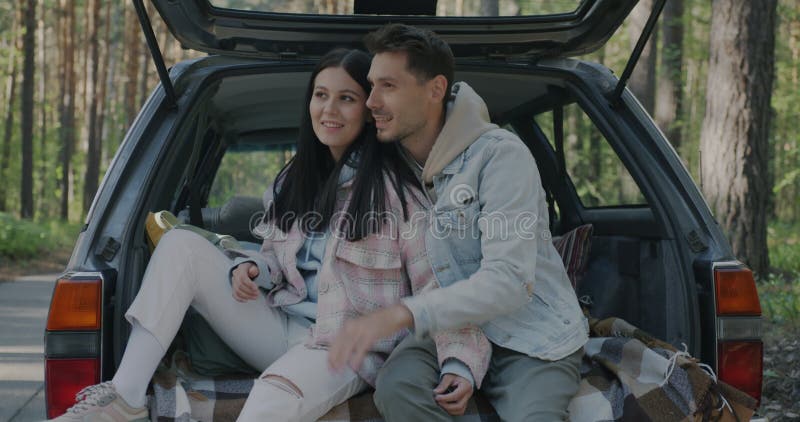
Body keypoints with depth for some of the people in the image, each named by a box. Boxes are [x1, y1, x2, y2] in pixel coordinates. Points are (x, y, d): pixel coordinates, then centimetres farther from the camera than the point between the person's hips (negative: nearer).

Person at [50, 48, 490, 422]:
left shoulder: (395, 190, -8)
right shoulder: (293, 181, 13)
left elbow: (438, 289, -11)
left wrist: (460, 362, -26)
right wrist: (252, 267, -2)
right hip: (280, 331, 7)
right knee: (181, 245, -7)